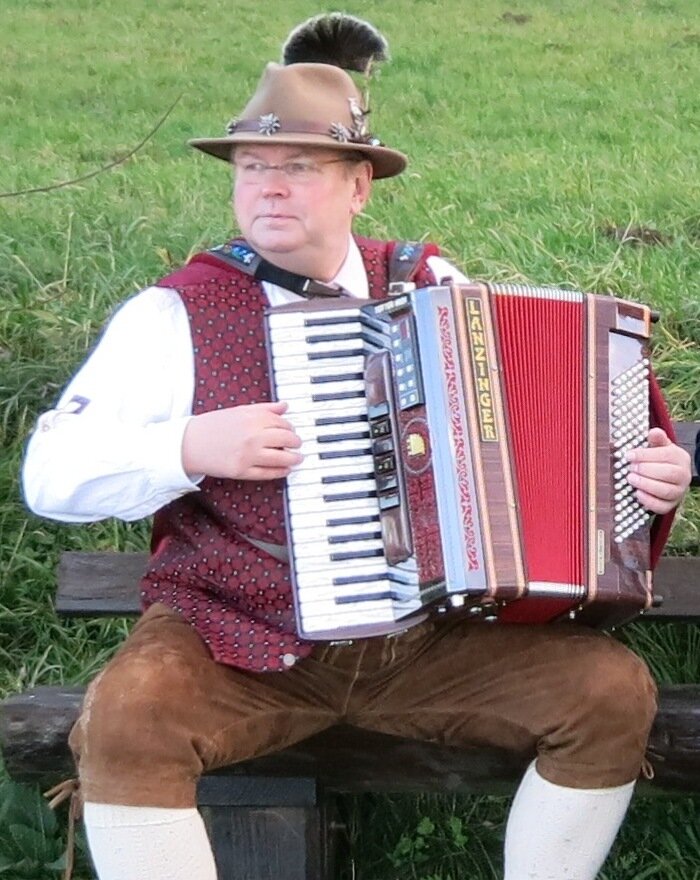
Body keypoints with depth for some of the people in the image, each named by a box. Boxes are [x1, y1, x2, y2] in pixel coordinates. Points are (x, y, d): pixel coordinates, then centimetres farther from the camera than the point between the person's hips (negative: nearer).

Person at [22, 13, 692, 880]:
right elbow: (50, 474, -5)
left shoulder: (434, 287, 6)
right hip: (237, 641, -2)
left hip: (435, 636, 3)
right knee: (126, 717, -31)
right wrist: (188, 448, -20)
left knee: (613, 691, -12)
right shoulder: (177, 314, -3)